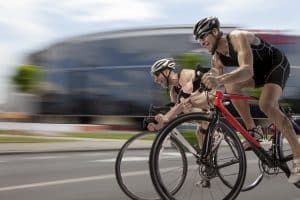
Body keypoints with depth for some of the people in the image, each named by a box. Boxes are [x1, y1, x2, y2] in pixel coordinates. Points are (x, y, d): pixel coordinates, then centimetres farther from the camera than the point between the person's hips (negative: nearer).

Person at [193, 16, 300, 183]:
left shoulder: (238, 37, -31)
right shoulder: (217, 58, -6)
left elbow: (247, 70, -47)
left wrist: (219, 80, -62)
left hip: (277, 64, -7)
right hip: (260, 70, 8)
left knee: (266, 105, -29)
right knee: (231, 85, -18)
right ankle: (252, 132, -7)